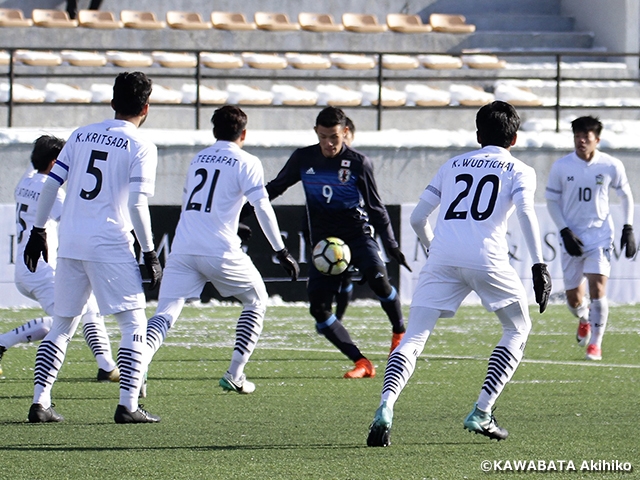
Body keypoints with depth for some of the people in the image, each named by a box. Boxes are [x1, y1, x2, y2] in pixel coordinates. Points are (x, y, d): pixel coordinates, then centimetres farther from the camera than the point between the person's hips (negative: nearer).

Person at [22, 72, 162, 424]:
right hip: (110, 246, -5)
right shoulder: (141, 147, -3)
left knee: (61, 326, 13)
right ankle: (128, 405, -7)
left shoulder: (81, 135, 12)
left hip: (69, 245, 5)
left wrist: (38, 230, 16)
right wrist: (149, 253, -6)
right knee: (134, 325, 2)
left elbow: (50, 184, 8)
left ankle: (40, 402, 7)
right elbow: (137, 203, -12)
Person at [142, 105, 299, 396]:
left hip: (182, 250, 4)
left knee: (165, 314, -2)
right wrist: (281, 252, -1)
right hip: (220, 252, -4)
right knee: (256, 302, 18)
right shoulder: (246, 163, 2)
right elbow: (263, 208, -6)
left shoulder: (198, 159, 19)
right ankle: (235, 375, 10)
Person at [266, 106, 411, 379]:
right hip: (323, 241, 3)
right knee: (318, 308, -12)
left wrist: (391, 244, -4)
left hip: (358, 234, -3)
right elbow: (276, 187, 18)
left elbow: (375, 207, 2)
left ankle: (399, 334, -2)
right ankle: (361, 363, -7)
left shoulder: (358, 164, -4)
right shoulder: (303, 159, 3)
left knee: (378, 280, -29)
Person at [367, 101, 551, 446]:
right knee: (518, 330, 19)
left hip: (442, 258, 2)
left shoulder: (453, 165, 25)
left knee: (414, 338, 1)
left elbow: (417, 218, 23)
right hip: (487, 259, -2)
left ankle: (386, 406, -26)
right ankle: (481, 413, 7)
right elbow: (525, 211, -5)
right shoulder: (519, 171, 15)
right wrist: (539, 265, -9)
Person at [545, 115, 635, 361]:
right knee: (573, 297, 6)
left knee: (597, 286, -17)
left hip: (600, 235, -1)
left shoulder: (611, 166, -5)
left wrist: (628, 228, 2)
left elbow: (625, 195, 10)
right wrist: (565, 231, -9)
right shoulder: (561, 167, -5)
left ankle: (595, 343, -5)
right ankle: (584, 319, 43)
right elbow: (552, 200, 2)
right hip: (573, 238, 1)